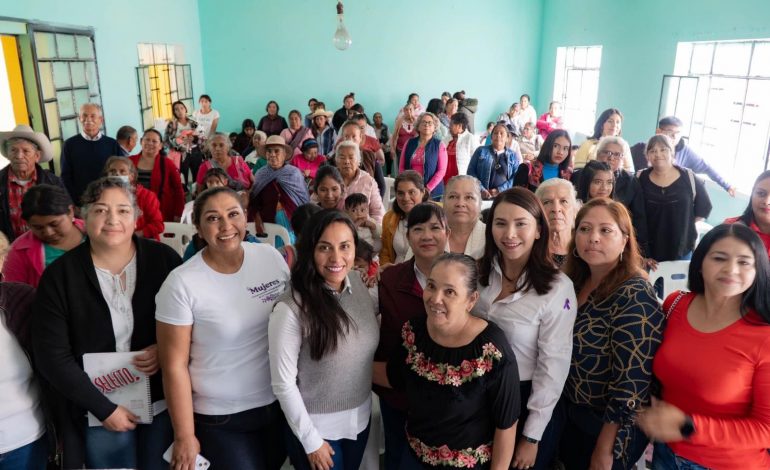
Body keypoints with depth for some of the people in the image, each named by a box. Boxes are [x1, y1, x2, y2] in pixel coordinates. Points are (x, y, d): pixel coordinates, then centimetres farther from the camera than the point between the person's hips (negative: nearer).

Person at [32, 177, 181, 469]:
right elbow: (52, 356, -9)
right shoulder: (59, 276, -10)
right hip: (98, 413, -1)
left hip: (165, 404, 1)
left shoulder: (163, 259, -8)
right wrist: (104, 409, -12)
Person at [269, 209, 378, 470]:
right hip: (317, 426, -5)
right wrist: (311, 441, -12)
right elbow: (283, 384, -17)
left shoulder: (359, 284, -7)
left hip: (361, 417, 5)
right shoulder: (291, 308, -24)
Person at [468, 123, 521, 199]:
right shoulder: (481, 151, 10)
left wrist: (499, 190, -10)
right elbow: (471, 171, 4)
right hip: (481, 196, 0)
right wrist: (481, 190, -8)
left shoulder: (514, 156, 12)